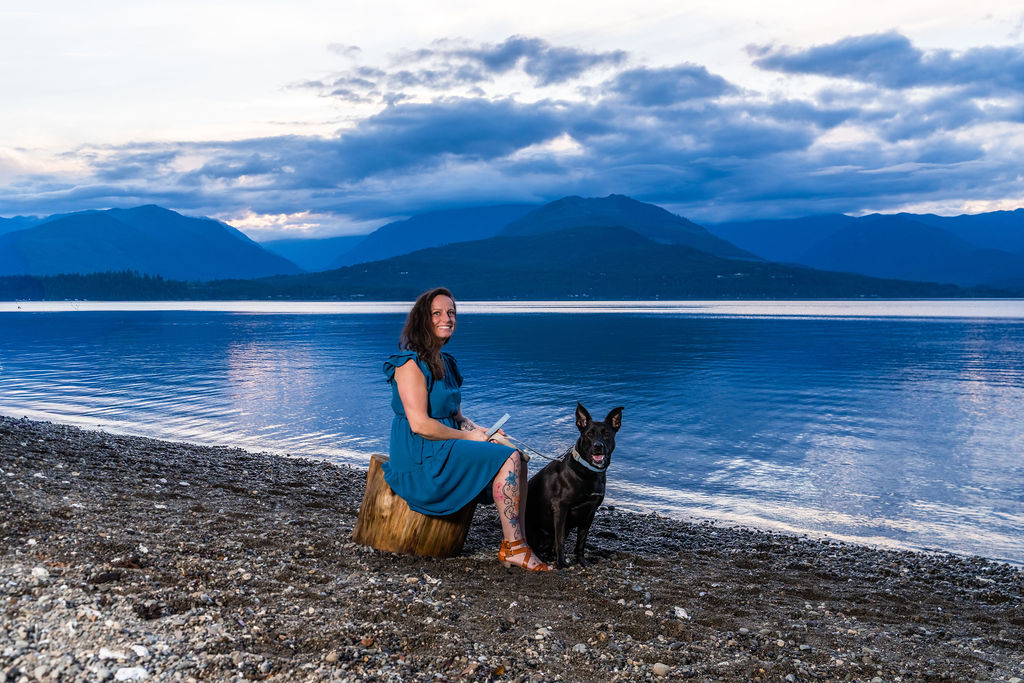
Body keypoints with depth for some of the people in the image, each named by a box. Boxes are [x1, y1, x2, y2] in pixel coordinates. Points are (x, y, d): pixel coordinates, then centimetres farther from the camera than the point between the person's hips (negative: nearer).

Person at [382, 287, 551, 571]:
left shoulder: (445, 363, 16)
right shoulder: (411, 364, -13)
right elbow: (419, 424, -20)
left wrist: (483, 431, 1)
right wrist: (468, 437, -11)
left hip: (444, 450, 9)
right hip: (420, 457, -9)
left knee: (517, 458, -6)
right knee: (509, 459, -19)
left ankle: (516, 546, -12)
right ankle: (513, 547, -12)